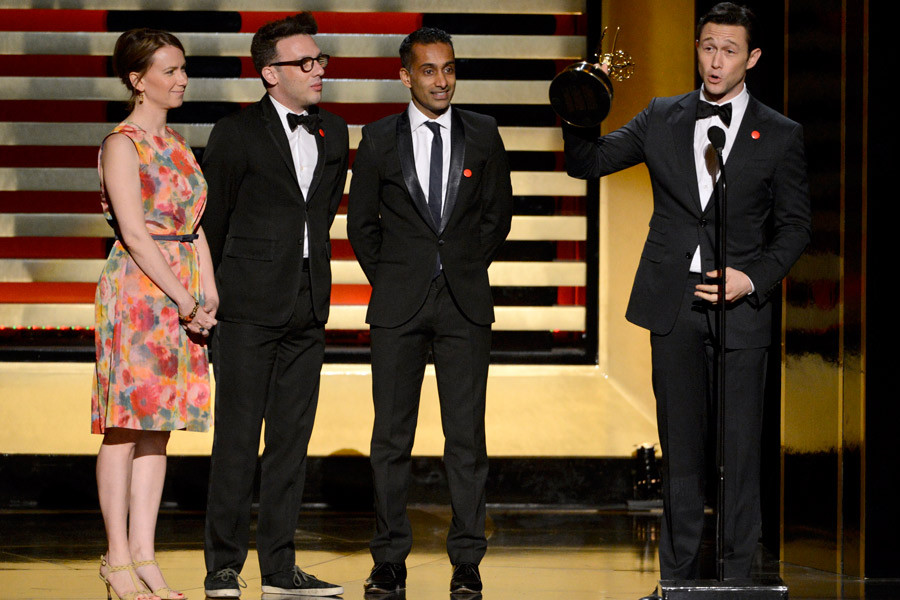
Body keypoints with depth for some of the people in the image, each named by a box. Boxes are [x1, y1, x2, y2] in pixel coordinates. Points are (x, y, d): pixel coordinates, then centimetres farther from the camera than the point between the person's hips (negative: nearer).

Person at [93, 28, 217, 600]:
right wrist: (184, 300, -16)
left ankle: (143, 552, 10)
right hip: (136, 288, -7)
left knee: (159, 425, 7)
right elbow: (135, 233, -15)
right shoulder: (122, 144, -8)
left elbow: (195, 225, 14)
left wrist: (209, 293, 1)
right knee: (127, 423, -3)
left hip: (182, 294, 7)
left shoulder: (178, 144, 16)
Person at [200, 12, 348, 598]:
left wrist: (308, 273, 16)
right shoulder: (236, 134, -4)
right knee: (237, 438, -4)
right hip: (250, 308, -5)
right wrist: (219, 292, 7)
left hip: (308, 308, 5)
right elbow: (213, 221, 2)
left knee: (292, 438, 7)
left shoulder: (334, 134, 12)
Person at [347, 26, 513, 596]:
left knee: (467, 435, -1)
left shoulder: (483, 134, 5)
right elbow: (361, 220, 11)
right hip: (399, 304, 0)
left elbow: (499, 212, 13)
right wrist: (386, 278, 6)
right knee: (392, 436, 2)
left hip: (465, 301, 0)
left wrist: (469, 268, 8)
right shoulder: (380, 139, 4)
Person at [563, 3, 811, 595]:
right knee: (680, 446, 7)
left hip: (740, 307, -2)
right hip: (673, 303, 2)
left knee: (739, 450, -2)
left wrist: (754, 278, -11)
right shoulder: (662, 119, 9)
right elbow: (585, 162, 7)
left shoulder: (780, 135, 4)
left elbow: (795, 226, 5)